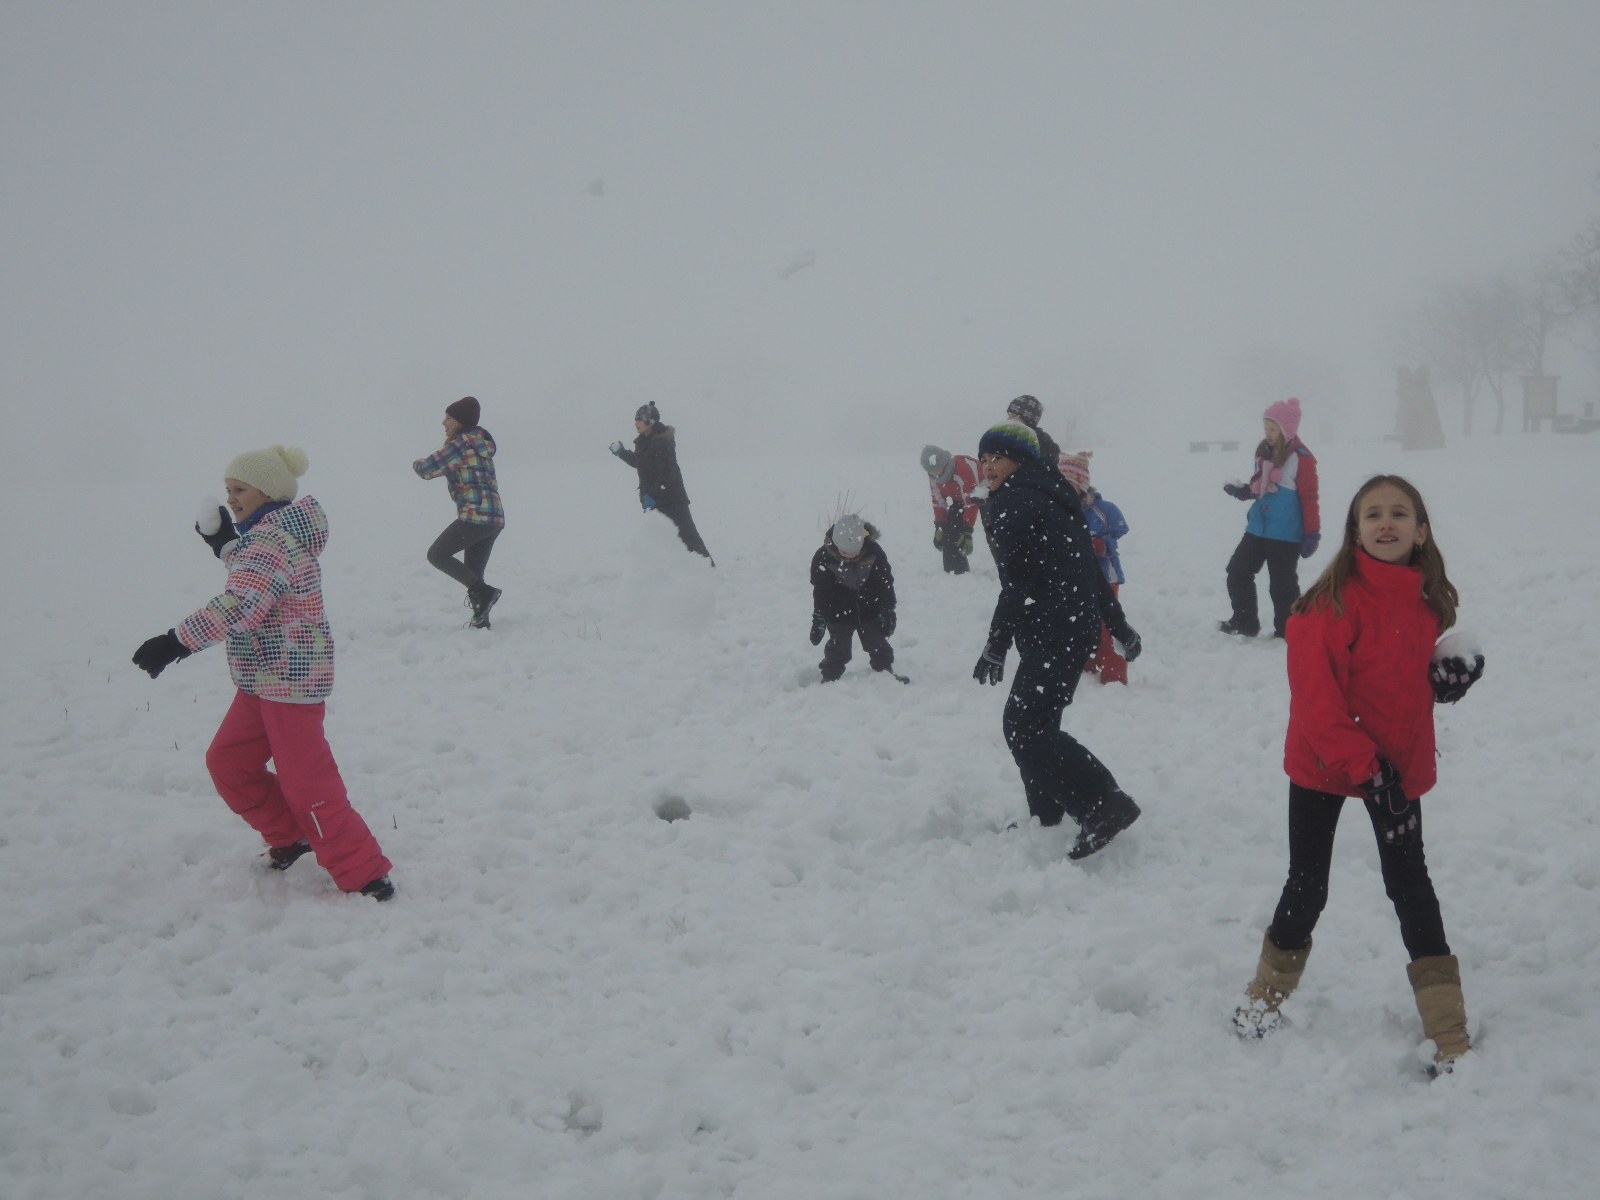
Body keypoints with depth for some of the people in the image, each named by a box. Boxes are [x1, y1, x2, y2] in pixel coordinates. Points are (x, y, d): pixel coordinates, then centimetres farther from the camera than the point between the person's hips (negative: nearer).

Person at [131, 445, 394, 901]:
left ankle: (365, 877, 1)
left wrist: (175, 642, -33)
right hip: (264, 678, 11)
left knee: (306, 784, -6)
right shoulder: (275, 530, 12)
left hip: (290, 678, -11)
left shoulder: (272, 538, -21)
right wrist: (226, 544, 15)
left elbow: (239, 606, -33)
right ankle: (290, 837, 29)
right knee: (227, 761, 17)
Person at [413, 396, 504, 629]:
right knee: (473, 573, 13)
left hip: (475, 516, -9)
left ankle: (482, 592, -12)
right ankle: (481, 622, 9)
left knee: (437, 554, -2)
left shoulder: (459, 444, -8)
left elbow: (426, 469, -9)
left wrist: (416, 463, 13)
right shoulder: (480, 442, 20)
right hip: (495, 519, 9)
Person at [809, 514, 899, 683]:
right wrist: (818, 620, -15)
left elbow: (885, 582, -5)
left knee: (878, 644, 14)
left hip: (870, 611, 2)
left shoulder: (874, 551, -17)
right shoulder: (823, 557, -21)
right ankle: (830, 679, 15)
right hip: (839, 614, -2)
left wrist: (888, 611, -3)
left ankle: (886, 673, 31)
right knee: (838, 649, 2)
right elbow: (821, 592, -14)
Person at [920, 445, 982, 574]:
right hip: (959, 500, 7)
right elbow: (938, 502, -3)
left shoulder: (964, 469, -38)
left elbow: (971, 502, -34)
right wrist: (939, 527, -9)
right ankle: (953, 571, 6)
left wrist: (967, 531, -33)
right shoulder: (933, 477, -14)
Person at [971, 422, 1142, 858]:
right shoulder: (1051, 497, 19)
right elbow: (1091, 569, 21)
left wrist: (996, 647, -15)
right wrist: (1118, 625, 25)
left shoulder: (1014, 502, -11)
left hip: (1052, 635, -10)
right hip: (1078, 626, 10)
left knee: (1025, 727, -12)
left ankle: (1104, 806, -17)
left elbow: (1017, 583, -18)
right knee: (1032, 721, 17)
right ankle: (1045, 815, 25)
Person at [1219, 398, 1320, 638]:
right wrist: (1242, 492, 0)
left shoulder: (1301, 458, -12)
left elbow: (1309, 499, -11)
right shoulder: (1264, 451, 9)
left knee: (1281, 583, 0)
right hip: (1257, 528, 8)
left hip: (1285, 536, -7)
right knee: (1237, 571, 10)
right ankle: (1244, 623, 23)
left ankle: (1286, 631, 14)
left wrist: (1312, 534, -13)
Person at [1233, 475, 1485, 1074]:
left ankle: (1448, 1035, 18)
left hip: (1398, 762, 4)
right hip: (1323, 764, -4)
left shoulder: (1432, 600, -1)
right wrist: (1362, 766, -25)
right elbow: (1314, 692, -22)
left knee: (1410, 883, 9)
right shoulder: (1334, 599, -20)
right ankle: (1266, 997, 31)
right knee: (1307, 887, 6)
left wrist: (1452, 674, -7)